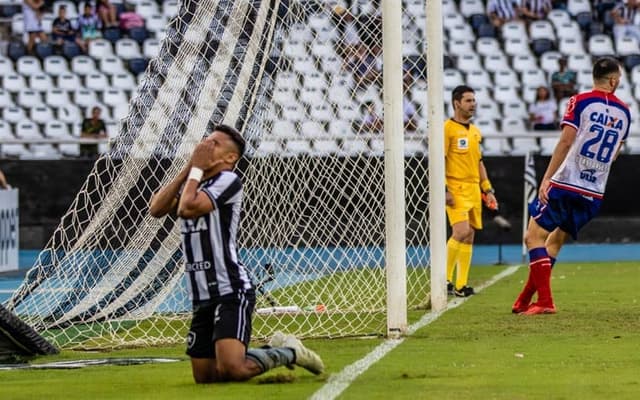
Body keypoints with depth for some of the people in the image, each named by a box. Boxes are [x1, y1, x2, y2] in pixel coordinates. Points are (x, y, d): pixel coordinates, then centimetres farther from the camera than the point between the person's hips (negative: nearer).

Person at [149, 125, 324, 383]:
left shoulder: (228, 181, -9)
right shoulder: (193, 185, 17)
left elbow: (187, 208, -22)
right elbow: (156, 209, 1)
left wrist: (197, 169, -8)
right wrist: (188, 169, 0)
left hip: (231, 293, -9)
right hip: (203, 298, 9)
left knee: (231, 369, -23)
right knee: (204, 376, 8)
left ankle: (289, 353, 6)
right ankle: (275, 349, 28)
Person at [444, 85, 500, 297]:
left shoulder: (475, 131, 17)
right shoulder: (447, 128, -6)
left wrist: (487, 189, 18)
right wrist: (444, 190, -17)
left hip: (473, 189, 8)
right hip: (456, 189, -8)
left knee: (469, 236, 5)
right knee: (461, 232, -19)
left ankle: (461, 284, 8)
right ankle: (445, 279, -9)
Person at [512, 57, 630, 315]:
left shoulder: (580, 102, -5)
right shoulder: (624, 112, 9)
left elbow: (566, 142, -14)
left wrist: (546, 179, -14)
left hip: (564, 185, -5)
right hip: (594, 194, 5)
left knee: (534, 237, 0)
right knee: (555, 242, 16)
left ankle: (545, 301, -12)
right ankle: (525, 301, 16)